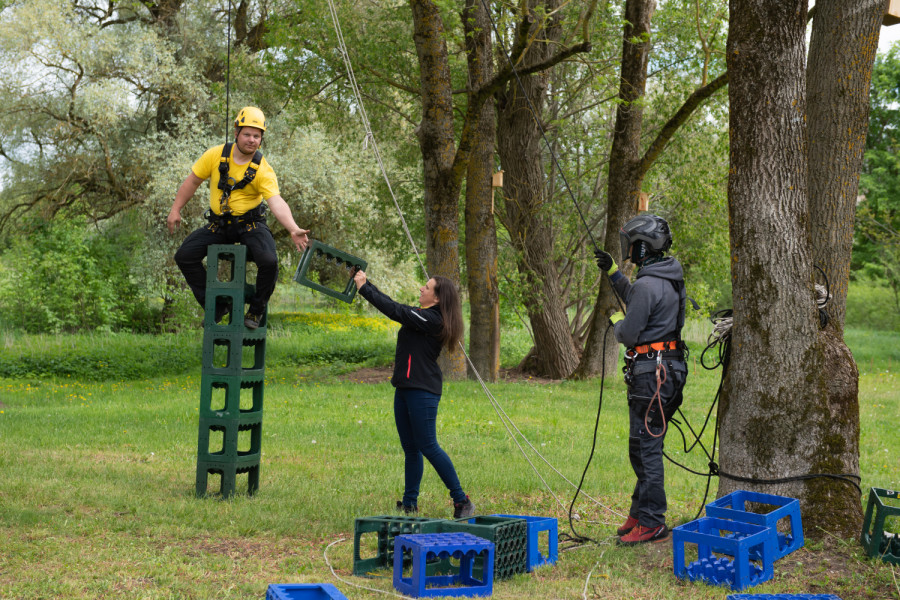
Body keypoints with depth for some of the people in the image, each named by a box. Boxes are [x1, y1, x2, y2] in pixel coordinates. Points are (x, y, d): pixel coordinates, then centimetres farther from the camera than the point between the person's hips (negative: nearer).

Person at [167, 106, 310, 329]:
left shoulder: (263, 170, -15)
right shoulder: (216, 155, -7)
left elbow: (277, 203, -27)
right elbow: (192, 181, 6)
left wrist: (293, 229, -43)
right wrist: (175, 210, 5)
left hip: (250, 224, -3)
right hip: (218, 225, 3)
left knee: (269, 260, -29)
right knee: (184, 256, -11)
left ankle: (256, 309, 1)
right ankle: (214, 306, 7)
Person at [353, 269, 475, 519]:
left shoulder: (432, 319, -16)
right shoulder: (420, 315, 13)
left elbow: (394, 310, -17)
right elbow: (394, 306, 20)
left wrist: (364, 288, -12)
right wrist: (365, 283, 15)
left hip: (422, 391, -10)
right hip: (406, 387, 10)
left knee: (427, 446, -9)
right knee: (410, 448, 12)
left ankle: (462, 501, -3)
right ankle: (409, 504, 18)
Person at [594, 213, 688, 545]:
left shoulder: (647, 284, -19)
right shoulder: (670, 279, 12)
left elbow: (629, 334, -16)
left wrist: (616, 320, 5)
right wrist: (613, 272, 29)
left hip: (651, 373, -10)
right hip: (670, 366, 10)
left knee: (645, 447, -6)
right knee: (647, 446, 16)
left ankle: (651, 523, -3)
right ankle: (640, 512, 24)